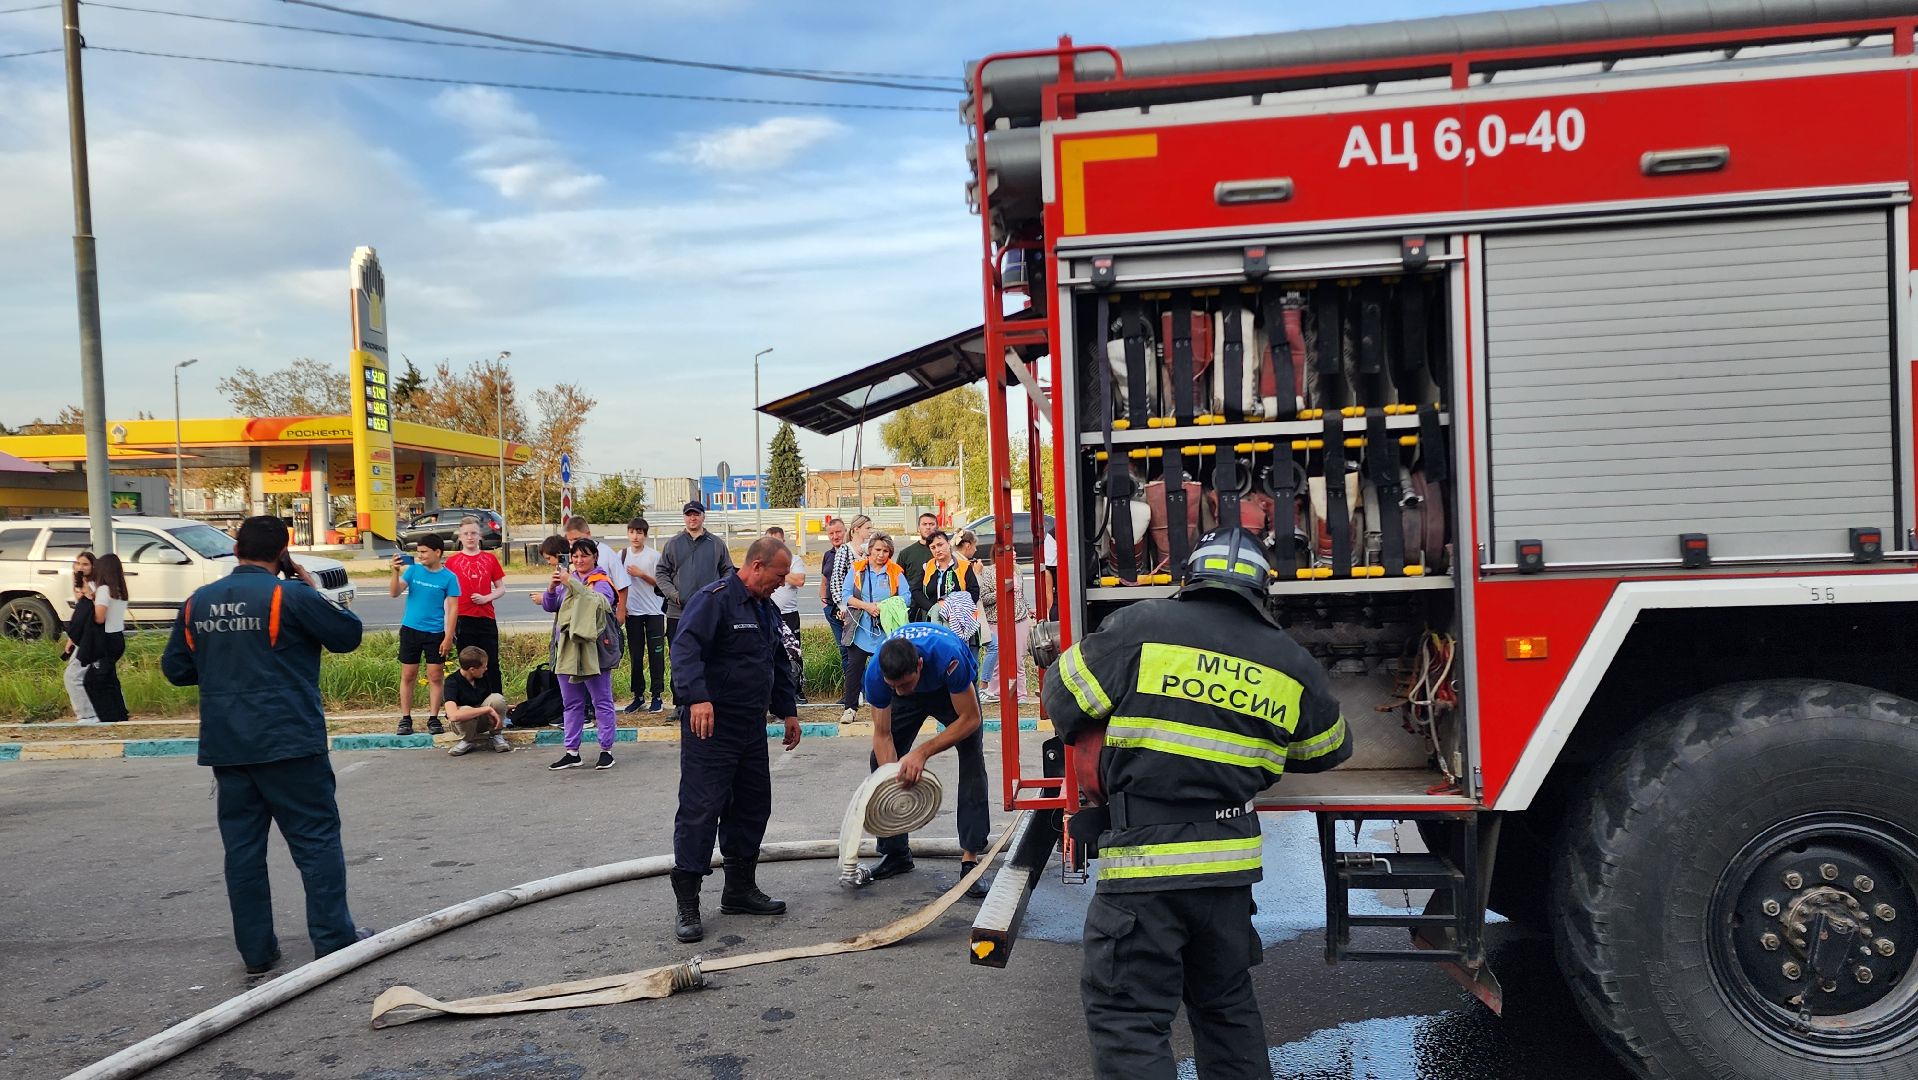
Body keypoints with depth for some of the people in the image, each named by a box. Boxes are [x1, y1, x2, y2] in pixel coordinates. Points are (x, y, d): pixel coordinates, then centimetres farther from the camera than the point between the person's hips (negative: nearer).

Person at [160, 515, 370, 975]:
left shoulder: (196, 603, 6)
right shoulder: (292, 596, -11)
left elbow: (175, 669, 13)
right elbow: (348, 635, -2)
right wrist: (315, 590, 8)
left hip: (226, 747, 5)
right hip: (288, 744, -5)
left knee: (242, 847, 10)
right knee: (317, 839, 3)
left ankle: (256, 950, 16)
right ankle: (334, 940, 5)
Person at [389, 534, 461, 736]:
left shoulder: (449, 577, -4)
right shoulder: (413, 570, 2)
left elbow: (452, 609, -4)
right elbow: (394, 593, -2)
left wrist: (449, 637, -10)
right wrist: (396, 572, -19)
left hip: (435, 633, -2)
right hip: (410, 630, 2)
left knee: (436, 676, 1)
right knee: (408, 676, 6)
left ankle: (434, 719, 9)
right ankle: (405, 719, 12)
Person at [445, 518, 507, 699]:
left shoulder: (490, 558, 8)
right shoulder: (452, 561, 4)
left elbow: (501, 588, 12)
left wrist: (487, 598, -9)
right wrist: (450, 626, -1)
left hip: (487, 618, 1)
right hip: (463, 620, -1)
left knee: (492, 664, 2)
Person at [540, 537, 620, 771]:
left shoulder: (601, 582, -5)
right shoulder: (567, 579, 11)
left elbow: (598, 602, -24)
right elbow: (549, 606, 5)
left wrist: (571, 583, -28)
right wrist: (552, 587, -14)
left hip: (592, 650, -6)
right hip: (567, 650, 6)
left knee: (602, 702, 1)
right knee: (572, 704, 12)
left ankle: (606, 750, 8)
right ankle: (571, 752, 19)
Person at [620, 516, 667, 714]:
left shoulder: (654, 555, -5)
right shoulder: (622, 555, 4)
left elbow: (660, 583, -4)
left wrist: (641, 574, -15)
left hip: (653, 611, -3)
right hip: (632, 612, 3)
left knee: (656, 654, -1)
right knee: (635, 655, 7)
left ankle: (657, 695, 5)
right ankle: (638, 695, 15)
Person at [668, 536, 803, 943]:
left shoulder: (766, 609, 16)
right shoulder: (713, 600, -13)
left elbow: (779, 664, 27)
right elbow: (685, 649, -26)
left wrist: (788, 711, 25)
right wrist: (697, 697, -39)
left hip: (752, 727, 9)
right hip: (711, 727, -9)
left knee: (753, 808, 14)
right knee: (701, 810, -8)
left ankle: (740, 890, 27)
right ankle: (687, 905, -2)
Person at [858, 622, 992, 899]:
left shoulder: (948, 658, -45)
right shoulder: (876, 674, -35)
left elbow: (969, 719, -33)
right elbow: (882, 735, -22)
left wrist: (923, 752, -40)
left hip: (952, 688, -3)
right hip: (912, 698, 3)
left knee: (972, 756, -22)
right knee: (880, 759, -4)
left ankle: (970, 857, -20)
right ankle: (895, 853, 11)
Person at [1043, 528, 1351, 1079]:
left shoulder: (1138, 625, -6)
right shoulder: (1293, 663, 7)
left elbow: (1062, 701, 0)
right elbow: (1328, 750, 22)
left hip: (1142, 865, -5)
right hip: (1229, 866, 5)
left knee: (1127, 1022, -1)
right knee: (1227, 1004, 23)